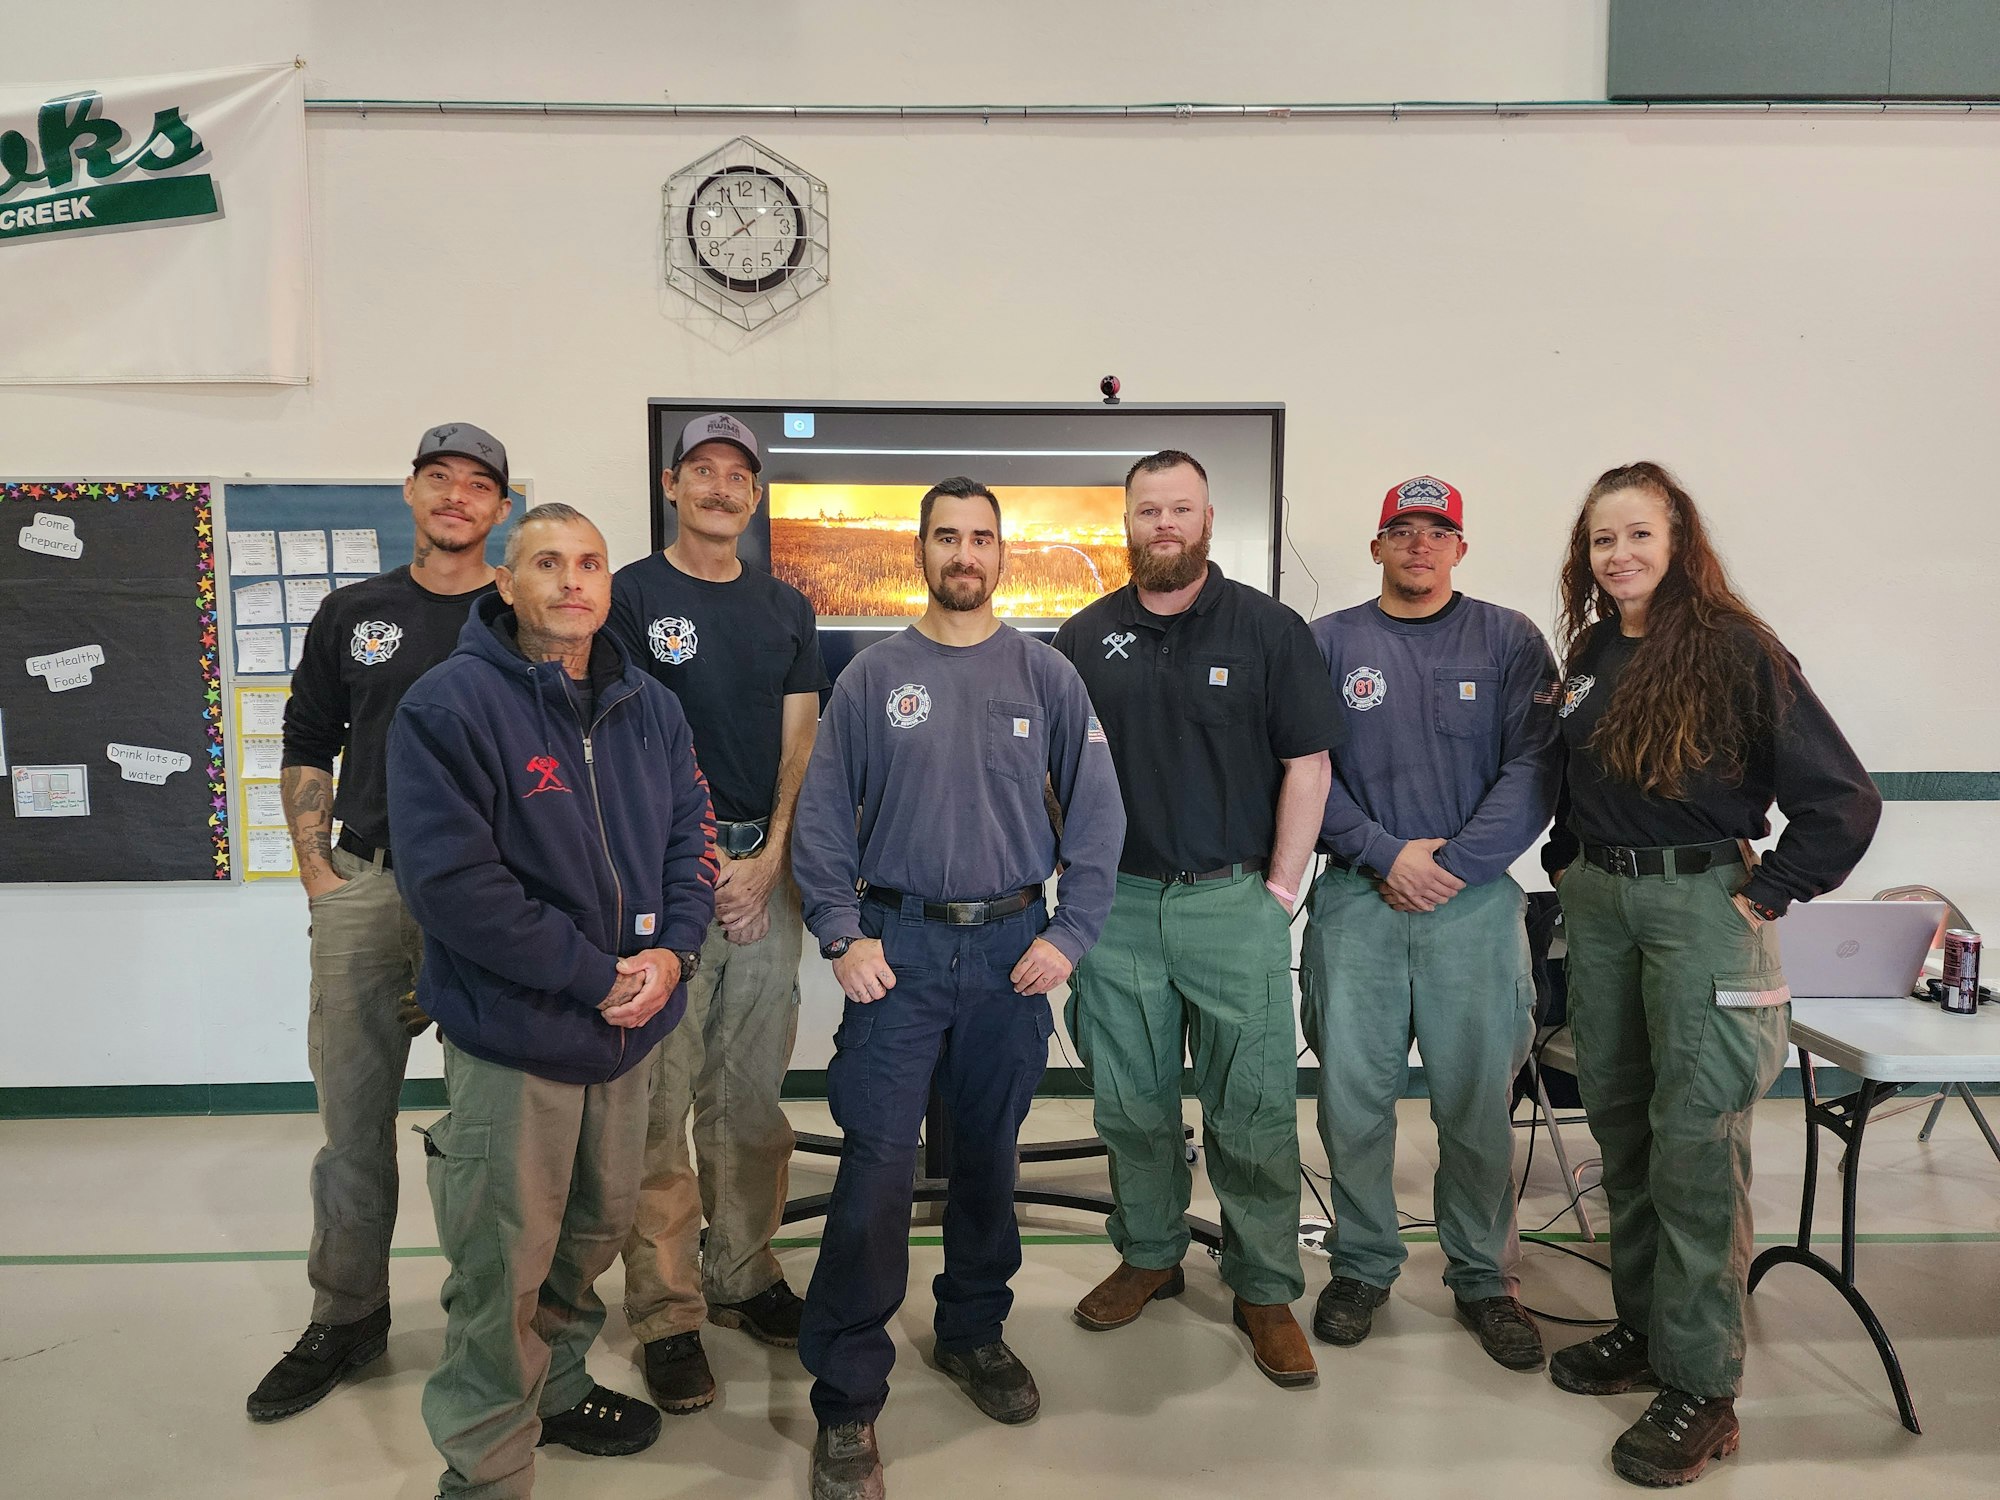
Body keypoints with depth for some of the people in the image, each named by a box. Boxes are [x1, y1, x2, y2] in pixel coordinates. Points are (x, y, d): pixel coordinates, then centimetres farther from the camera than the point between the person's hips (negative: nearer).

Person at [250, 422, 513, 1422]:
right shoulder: (352, 614, 11)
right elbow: (308, 746, 14)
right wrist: (316, 871, 4)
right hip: (363, 886, 3)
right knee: (351, 1108, 9)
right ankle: (347, 1315, 25)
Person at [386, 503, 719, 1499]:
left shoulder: (648, 708, 6)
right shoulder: (450, 705, -15)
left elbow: (690, 832, 8)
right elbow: (451, 882, -21)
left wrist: (672, 950, -11)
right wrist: (595, 976, -19)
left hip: (627, 1031, 7)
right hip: (511, 1041, -6)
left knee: (597, 1230, 23)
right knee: (502, 1267, 3)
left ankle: (555, 1387, 47)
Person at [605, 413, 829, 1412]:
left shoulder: (787, 610, 14)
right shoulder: (630, 597, 1)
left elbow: (800, 741, 9)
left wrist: (769, 858, -4)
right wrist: (703, 860, -9)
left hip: (766, 865, 4)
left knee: (752, 1094, 11)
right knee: (659, 1100, -2)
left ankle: (743, 1275, 24)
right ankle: (668, 1316, 8)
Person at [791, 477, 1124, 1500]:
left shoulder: (1044, 675, 4)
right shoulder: (873, 676, 2)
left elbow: (1095, 812, 3)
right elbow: (822, 814, 1)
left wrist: (1069, 933, -3)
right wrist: (842, 935, -7)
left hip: (1013, 945, 2)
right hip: (898, 945, -1)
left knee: (988, 1155, 14)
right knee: (877, 1168, -5)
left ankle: (974, 1331, 35)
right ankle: (847, 1399, 8)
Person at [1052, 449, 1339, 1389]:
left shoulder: (1268, 630, 0)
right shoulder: (1086, 640, 7)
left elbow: (1307, 766, -1)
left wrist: (1280, 889, -5)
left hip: (1233, 900, -2)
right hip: (1115, 903, 3)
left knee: (1254, 1107, 2)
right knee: (1130, 1102, 13)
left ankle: (1266, 1290, 18)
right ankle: (1149, 1254, 32)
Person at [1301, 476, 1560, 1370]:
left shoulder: (1509, 641, 6)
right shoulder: (1328, 643, 7)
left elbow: (1533, 770, -3)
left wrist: (1453, 864, -11)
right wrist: (1386, 854, -11)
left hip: (1475, 902, 0)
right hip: (1357, 900, 1)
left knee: (1478, 1104, 5)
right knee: (1352, 1095, 5)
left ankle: (1483, 1278, 24)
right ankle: (1362, 1265, 24)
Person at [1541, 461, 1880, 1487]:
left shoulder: (1737, 651, -9)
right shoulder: (1588, 656, 10)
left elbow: (1843, 799, -11)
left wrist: (1766, 896, -11)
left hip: (1700, 903, -6)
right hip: (1599, 904, 7)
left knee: (1695, 1138, -4)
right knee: (1620, 1123, 13)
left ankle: (1702, 1383, 7)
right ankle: (1644, 1324, 29)